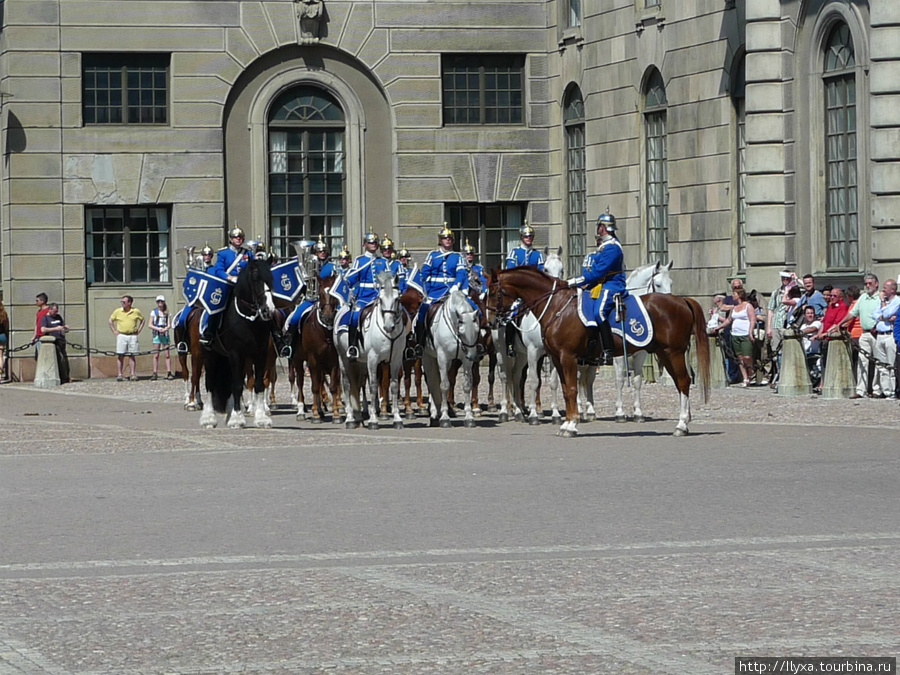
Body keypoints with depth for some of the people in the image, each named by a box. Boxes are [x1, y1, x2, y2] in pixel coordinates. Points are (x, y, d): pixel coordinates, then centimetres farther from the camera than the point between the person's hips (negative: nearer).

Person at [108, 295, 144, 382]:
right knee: (120, 356, -3)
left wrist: (138, 331, 7)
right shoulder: (118, 311, 3)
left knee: (132, 355, 0)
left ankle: (133, 374, 2)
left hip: (132, 336, 0)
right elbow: (111, 321, 15)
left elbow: (142, 320, 17)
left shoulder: (136, 311, 3)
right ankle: (120, 374, 1)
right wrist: (114, 331, 6)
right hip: (121, 335, 0)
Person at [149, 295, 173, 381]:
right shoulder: (154, 312, 4)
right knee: (156, 355, -2)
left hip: (165, 334, 1)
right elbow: (150, 325, 0)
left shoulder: (166, 312, 8)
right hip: (156, 334, -1)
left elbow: (169, 325, 2)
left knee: (167, 354, -3)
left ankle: (169, 373, -3)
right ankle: (155, 373, -1)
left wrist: (165, 329, -19)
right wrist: (158, 329, -16)